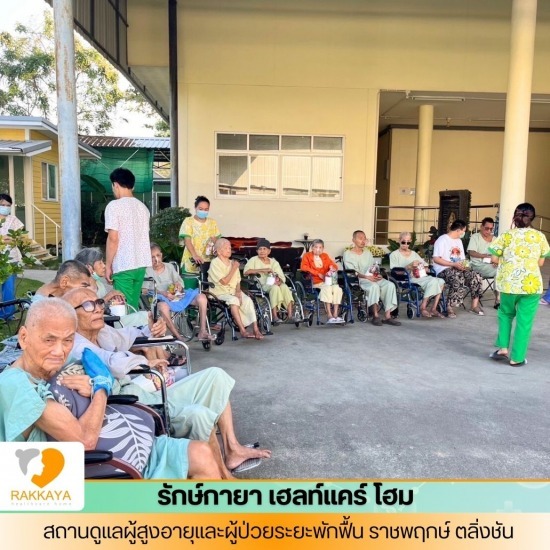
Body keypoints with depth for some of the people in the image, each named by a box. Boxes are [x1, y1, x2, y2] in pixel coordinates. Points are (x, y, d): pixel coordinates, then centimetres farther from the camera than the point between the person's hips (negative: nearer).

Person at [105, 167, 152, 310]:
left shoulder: (114, 206, -9)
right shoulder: (142, 207, 11)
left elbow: (113, 238, -15)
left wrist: (108, 265, -8)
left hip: (123, 265, -7)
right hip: (141, 263, 7)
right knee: (134, 305, 14)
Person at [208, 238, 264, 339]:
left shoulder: (233, 263, 15)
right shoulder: (215, 263, -6)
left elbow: (238, 281, 15)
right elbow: (224, 281, -14)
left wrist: (238, 291, -5)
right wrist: (234, 268, -10)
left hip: (233, 291, 6)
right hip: (219, 293, -5)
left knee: (248, 300, -23)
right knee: (234, 300, -35)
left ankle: (255, 329, -24)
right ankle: (242, 330, -32)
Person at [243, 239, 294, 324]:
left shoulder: (274, 262, 18)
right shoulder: (254, 260, 8)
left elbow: (282, 277, 10)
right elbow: (246, 272, -11)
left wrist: (279, 281, -15)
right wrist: (263, 270, -17)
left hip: (274, 284, 3)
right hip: (260, 286, -3)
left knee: (284, 287, -29)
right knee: (275, 288, -34)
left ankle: (290, 315, -35)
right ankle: (275, 317, -37)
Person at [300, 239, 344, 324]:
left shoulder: (325, 256, 22)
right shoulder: (307, 255, 9)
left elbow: (334, 265, 17)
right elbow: (303, 267, -7)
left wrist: (333, 268, -10)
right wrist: (319, 274, -13)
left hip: (328, 280, 4)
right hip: (315, 282, -4)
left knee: (337, 288, -26)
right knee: (327, 288, -33)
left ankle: (335, 314, -25)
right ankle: (329, 316, -34)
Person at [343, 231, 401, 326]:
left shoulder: (368, 252, 26)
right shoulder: (348, 254, 5)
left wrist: (378, 275, -2)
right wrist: (366, 277, -21)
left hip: (372, 278, 6)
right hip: (358, 280, -6)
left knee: (390, 285, -22)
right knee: (374, 286, -37)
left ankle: (387, 316, -26)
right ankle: (376, 315, -29)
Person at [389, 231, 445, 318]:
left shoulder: (414, 253, 27)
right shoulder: (394, 255, 7)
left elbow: (425, 267, 22)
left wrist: (422, 267, -2)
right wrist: (409, 266, -16)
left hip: (420, 276, 7)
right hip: (406, 279, -7)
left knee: (441, 281, -20)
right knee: (433, 281, -29)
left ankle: (434, 309, -19)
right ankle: (423, 308, -23)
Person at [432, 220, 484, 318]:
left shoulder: (459, 241, 21)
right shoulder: (442, 240, -7)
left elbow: (462, 259, 23)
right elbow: (436, 259, -15)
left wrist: (465, 265, -2)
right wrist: (454, 264, -19)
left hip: (458, 269, 8)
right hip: (444, 269, -8)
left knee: (476, 277, -15)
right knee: (458, 280, -36)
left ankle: (474, 306, -8)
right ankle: (449, 307, -26)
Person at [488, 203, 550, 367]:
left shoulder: (506, 235, -1)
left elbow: (495, 258, -3)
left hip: (508, 282, 1)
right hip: (531, 284, -1)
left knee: (505, 314, 23)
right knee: (524, 321, 7)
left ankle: (503, 348, 14)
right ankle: (516, 358, 11)